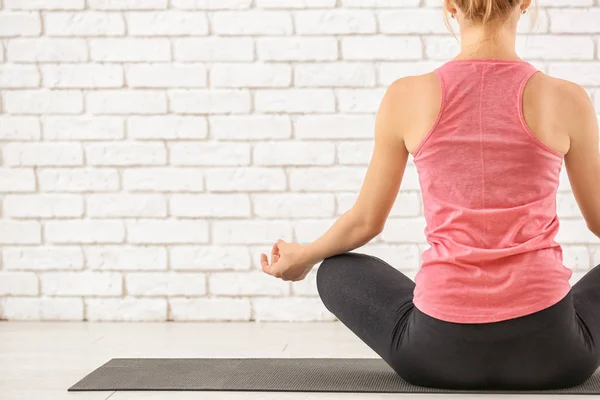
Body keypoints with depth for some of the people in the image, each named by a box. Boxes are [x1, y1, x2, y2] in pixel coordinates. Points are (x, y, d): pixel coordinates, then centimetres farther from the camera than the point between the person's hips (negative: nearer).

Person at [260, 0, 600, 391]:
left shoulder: (406, 97, -3)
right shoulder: (565, 99, -5)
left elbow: (366, 220, 8)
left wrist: (302, 256, 30)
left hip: (440, 350, 0)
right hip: (551, 353, 0)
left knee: (336, 272, 29)